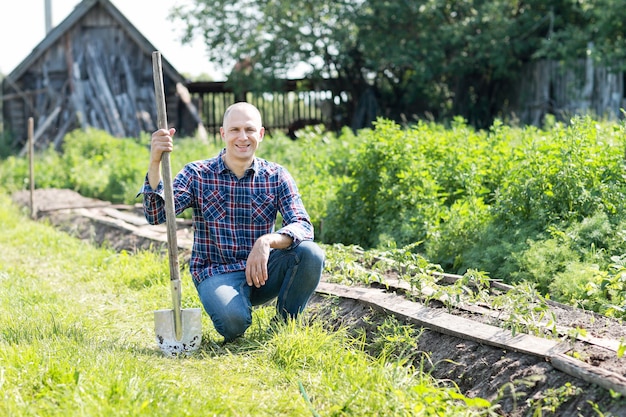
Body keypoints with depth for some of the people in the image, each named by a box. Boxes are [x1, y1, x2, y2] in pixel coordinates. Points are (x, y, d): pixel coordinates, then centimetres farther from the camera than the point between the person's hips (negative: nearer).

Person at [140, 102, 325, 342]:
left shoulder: (276, 177, 1)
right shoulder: (197, 175, -2)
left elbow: (303, 227, -12)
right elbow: (156, 215, -15)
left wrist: (267, 241, -33)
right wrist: (155, 162, -30)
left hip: (261, 271, 3)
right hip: (216, 272, -2)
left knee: (310, 253, -25)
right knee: (234, 320, -34)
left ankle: (285, 325, -1)